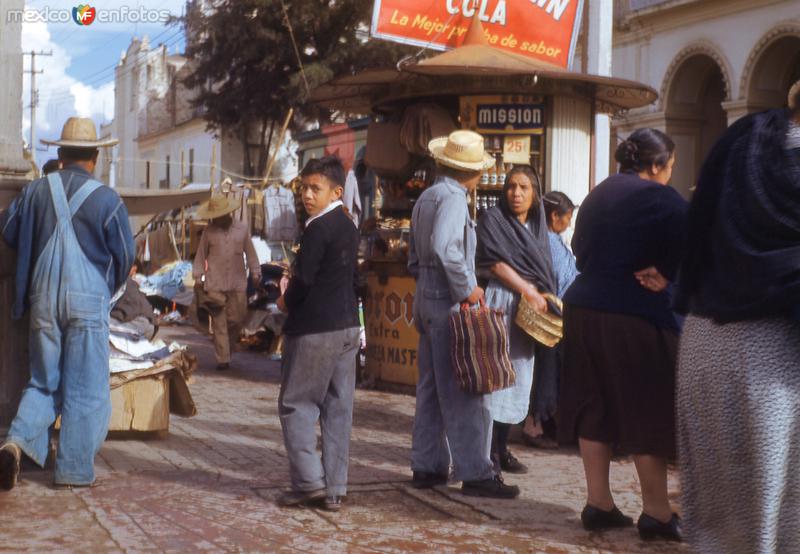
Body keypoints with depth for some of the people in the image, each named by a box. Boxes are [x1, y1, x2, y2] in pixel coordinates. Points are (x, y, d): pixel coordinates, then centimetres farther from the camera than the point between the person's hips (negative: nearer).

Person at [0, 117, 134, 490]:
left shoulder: (35, 191, 2)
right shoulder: (106, 200, -6)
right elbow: (125, 257, -1)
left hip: (43, 300, 3)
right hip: (88, 301, -3)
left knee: (44, 381, 16)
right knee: (85, 388, 5)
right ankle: (74, 469, 8)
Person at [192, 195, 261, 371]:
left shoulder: (242, 228, 5)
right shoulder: (209, 231, 2)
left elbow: (250, 252, 11)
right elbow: (201, 255, 8)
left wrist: (255, 272, 10)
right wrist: (198, 276, 4)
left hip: (237, 284, 1)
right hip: (215, 285, -1)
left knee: (237, 319, 4)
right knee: (219, 323, -1)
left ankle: (229, 348, 29)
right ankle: (223, 359, 2)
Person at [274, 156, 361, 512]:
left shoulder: (317, 229, -15)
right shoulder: (348, 227, 12)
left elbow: (303, 279, -19)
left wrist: (287, 302, 1)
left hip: (314, 329, -9)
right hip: (347, 325, 9)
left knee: (296, 404, 2)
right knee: (338, 408, 8)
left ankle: (309, 482, -1)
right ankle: (335, 489, 12)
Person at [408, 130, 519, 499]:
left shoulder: (425, 198, 16)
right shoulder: (452, 198, -13)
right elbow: (445, 247, -30)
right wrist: (468, 288, -22)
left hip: (426, 298, 10)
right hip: (451, 302, -10)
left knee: (431, 388, 13)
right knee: (462, 391, -7)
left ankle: (427, 467, 18)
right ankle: (475, 474, -5)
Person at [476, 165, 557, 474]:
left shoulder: (537, 226, 17)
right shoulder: (493, 219, -2)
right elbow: (496, 263, -10)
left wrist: (543, 298, 4)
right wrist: (529, 291, -13)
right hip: (503, 300, -7)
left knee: (518, 376, 8)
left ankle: (502, 449, 16)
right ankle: (490, 452, -6)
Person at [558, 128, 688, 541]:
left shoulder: (597, 195, 15)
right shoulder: (659, 198, -10)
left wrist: (614, 271, 10)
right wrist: (667, 274, -9)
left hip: (583, 307, 7)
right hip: (637, 317, -7)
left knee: (595, 406, 10)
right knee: (647, 410, 0)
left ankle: (598, 503, 14)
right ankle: (656, 513, 6)